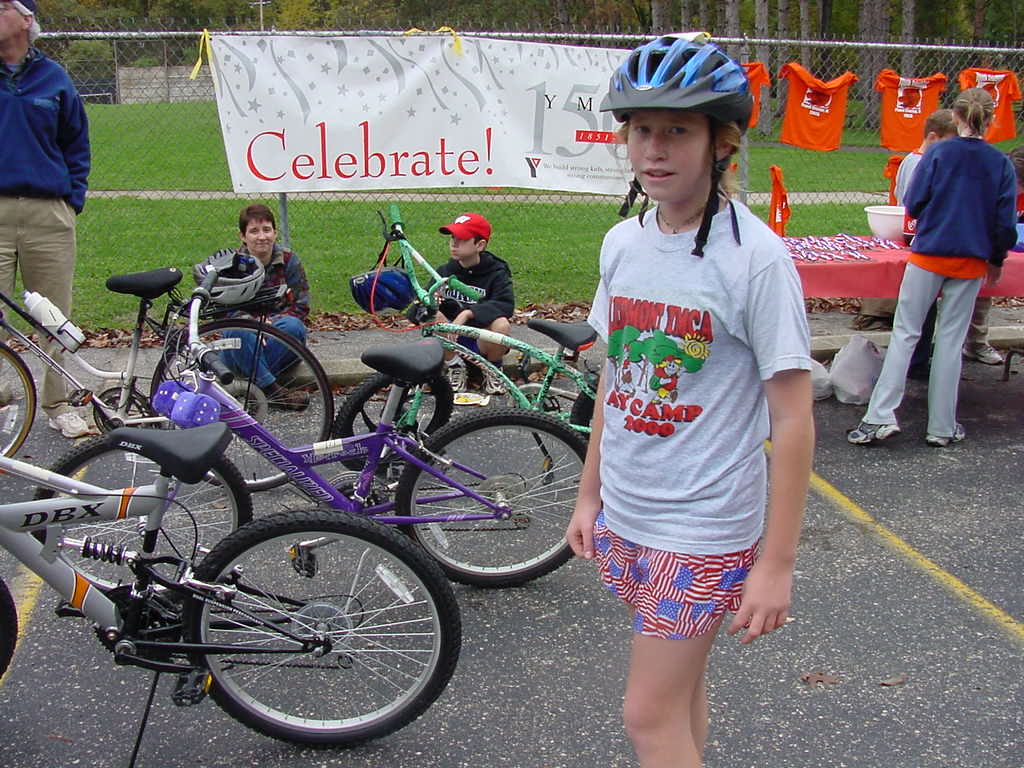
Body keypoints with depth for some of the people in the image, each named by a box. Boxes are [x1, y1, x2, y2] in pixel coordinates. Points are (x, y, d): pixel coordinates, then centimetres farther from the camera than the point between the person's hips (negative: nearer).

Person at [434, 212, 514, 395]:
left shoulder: (497, 273, -7)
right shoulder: (445, 271, -1)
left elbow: (506, 305, -25)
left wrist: (469, 313, -37)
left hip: (482, 340, -2)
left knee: (501, 324, -33)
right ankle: (455, 366, -4)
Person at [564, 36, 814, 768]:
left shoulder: (754, 256, -17)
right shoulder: (623, 242, 2)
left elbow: (792, 420, -15)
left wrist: (777, 562, -15)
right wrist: (589, 495, 14)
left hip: (704, 529, -6)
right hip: (624, 516, 6)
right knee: (679, 687, 19)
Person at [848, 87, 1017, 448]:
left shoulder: (938, 153, -6)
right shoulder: (1001, 164, -1)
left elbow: (913, 205, -5)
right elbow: (1005, 222, 1)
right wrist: (996, 259, 16)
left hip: (929, 254, -2)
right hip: (971, 262, 2)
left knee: (905, 332, 3)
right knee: (951, 339, 8)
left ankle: (881, 416, -5)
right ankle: (942, 427, 13)